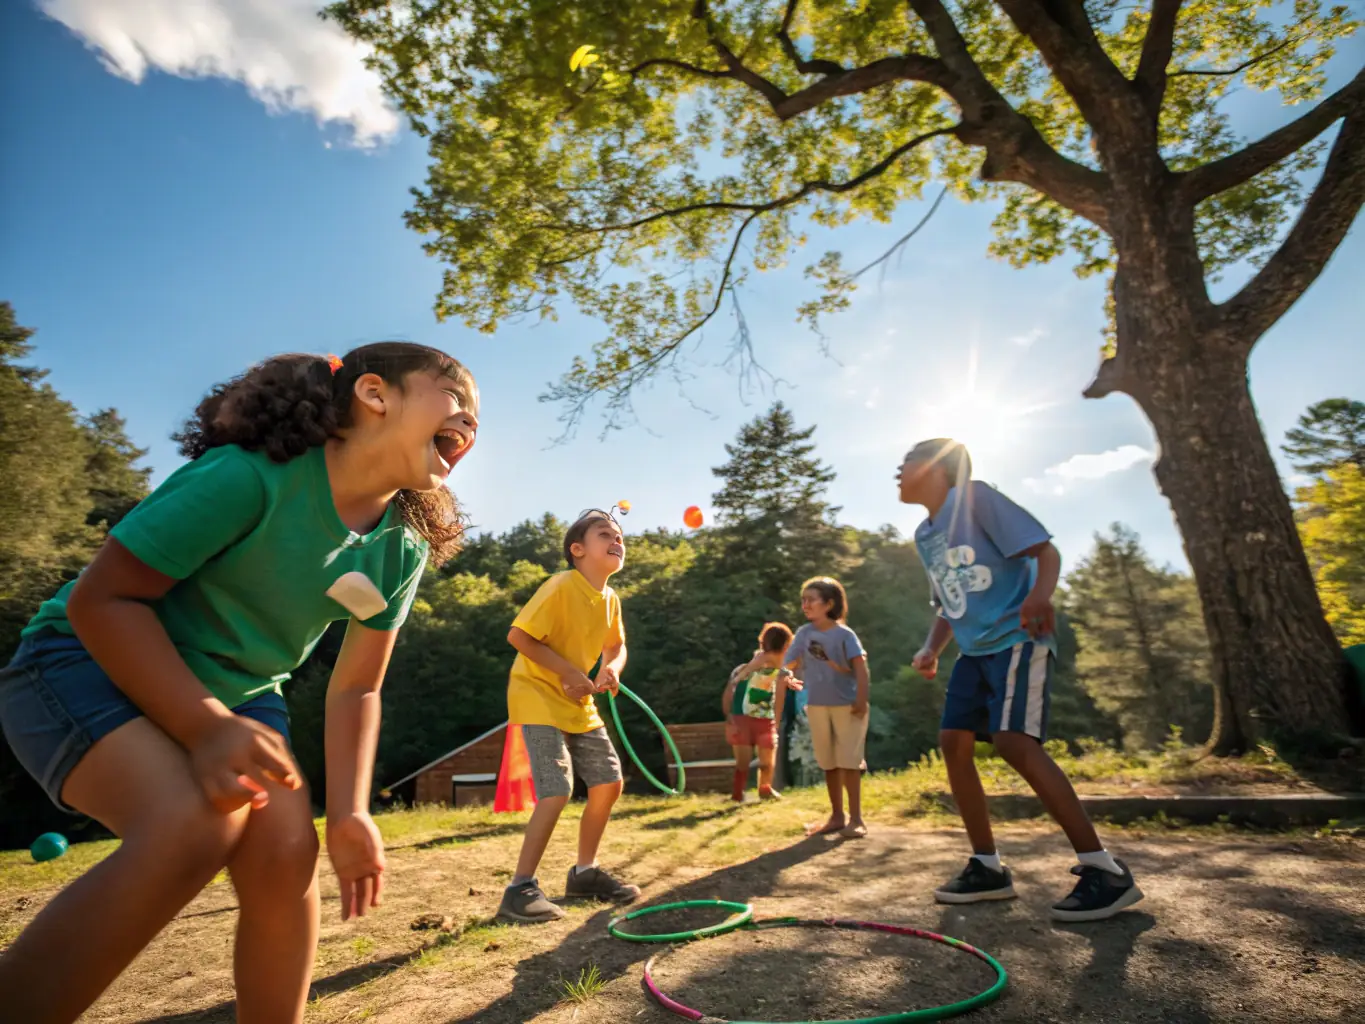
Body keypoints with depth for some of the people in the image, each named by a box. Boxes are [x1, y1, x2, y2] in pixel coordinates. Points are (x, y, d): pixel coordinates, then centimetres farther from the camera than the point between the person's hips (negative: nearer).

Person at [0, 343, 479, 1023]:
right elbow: (102, 597, -22)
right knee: (200, 821, -30)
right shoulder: (253, 475, -27)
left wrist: (347, 814, -9)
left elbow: (354, 690, -1)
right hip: (91, 662, -5)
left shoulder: (402, 553, -7)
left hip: (235, 693, 6)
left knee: (286, 852, -13)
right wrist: (205, 727, -30)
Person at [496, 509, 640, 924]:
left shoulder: (611, 600, 2)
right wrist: (569, 672, -23)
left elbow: (615, 646, 17)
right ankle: (520, 889, -3)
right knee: (557, 791, -18)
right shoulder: (561, 587, -21)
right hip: (538, 696, -8)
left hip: (579, 704, 8)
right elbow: (518, 635, -23)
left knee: (609, 783, 6)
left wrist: (611, 669, -6)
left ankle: (584, 873, 24)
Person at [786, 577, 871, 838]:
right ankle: (837, 816, 25)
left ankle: (855, 819, 8)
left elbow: (860, 666, -13)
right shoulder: (803, 633, 2)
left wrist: (861, 699, -20)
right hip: (816, 706, 5)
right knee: (828, 763, 13)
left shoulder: (844, 634, -10)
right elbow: (790, 663, 4)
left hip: (846, 705, -5)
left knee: (849, 761, -1)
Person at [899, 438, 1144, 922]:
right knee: (954, 743, 0)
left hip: (1017, 638, -8)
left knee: (1014, 742, -22)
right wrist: (931, 650, 7)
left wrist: (1040, 593, -34)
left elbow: (1046, 549, -13)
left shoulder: (975, 498, -8)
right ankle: (988, 867, 11)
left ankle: (1105, 871, -11)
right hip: (975, 650, 8)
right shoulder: (924, 535, 15)